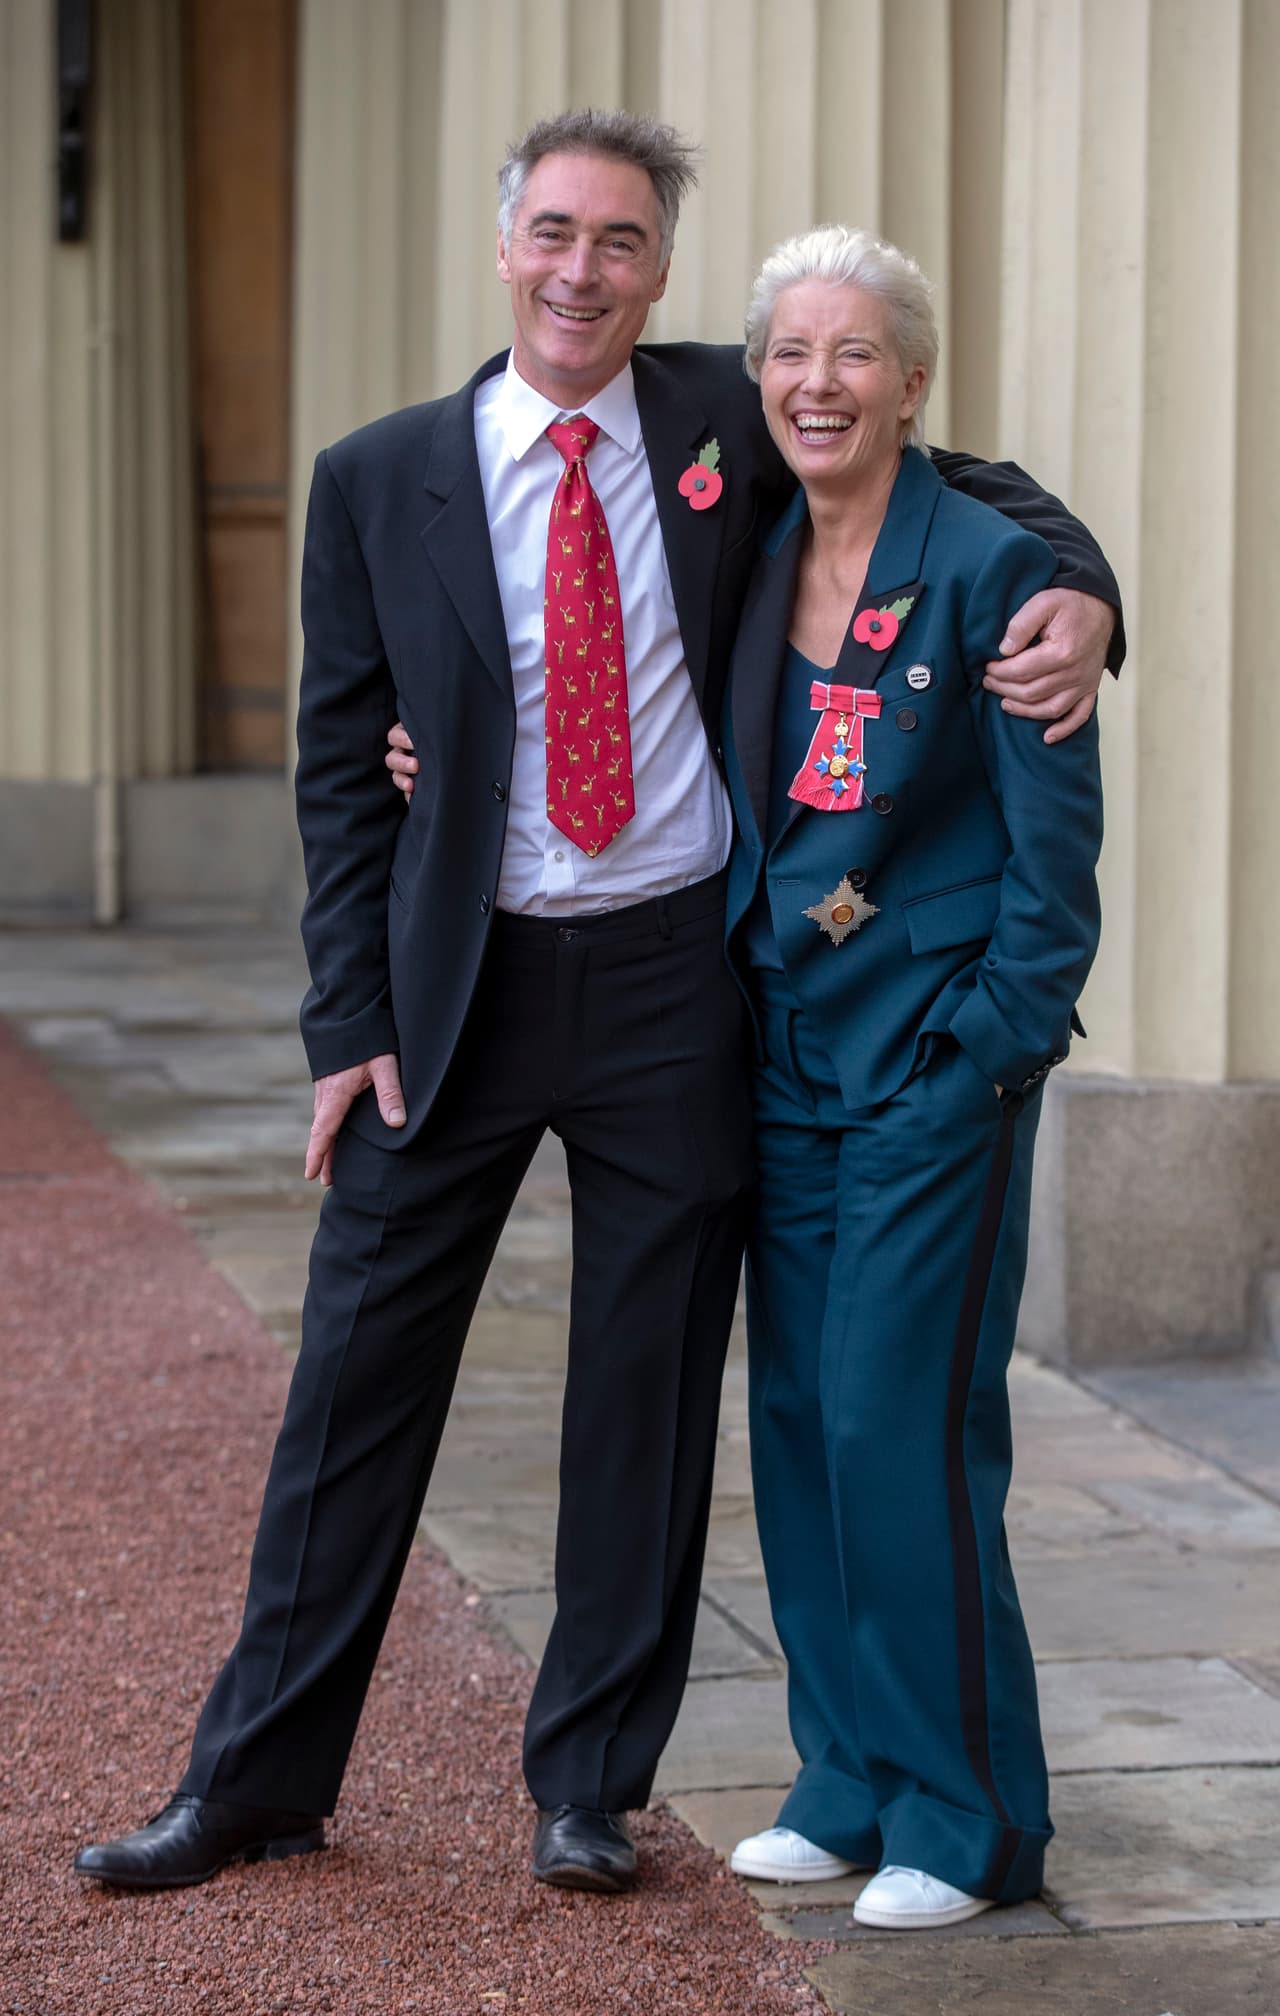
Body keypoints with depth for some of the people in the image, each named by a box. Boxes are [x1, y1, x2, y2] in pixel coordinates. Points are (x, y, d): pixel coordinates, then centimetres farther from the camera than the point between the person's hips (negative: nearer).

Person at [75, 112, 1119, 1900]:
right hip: (458, 984, 0)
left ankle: (592, 1785, 22)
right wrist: (350, 1023, -3)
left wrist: (1075, 582, -10)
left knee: (651, 1398, 7)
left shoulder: (723, 419, 1)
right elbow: (342, 774, 3)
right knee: (361, 1376, 4)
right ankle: (258, 1778, 18)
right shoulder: (380, 481, 1)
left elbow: (947, 481, 12)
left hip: (675, 980, 1)